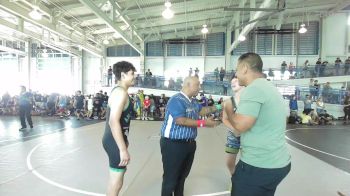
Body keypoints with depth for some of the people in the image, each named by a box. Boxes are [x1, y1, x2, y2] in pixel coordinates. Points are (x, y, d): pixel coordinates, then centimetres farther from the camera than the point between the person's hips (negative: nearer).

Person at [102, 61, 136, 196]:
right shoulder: (121, 92, -20)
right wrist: (123, 149, -27)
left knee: (115, 179, 25)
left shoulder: (118, 91, 11)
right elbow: (113, 121, -28)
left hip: (114, 139, 10)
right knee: (116, 181, 4)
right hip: (115, 141, -10)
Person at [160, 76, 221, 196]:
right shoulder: (176, 100, -20)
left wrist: (217, 107, 2)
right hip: (173, 144, -9)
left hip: (189, 143, 9)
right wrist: (203, 123, -26)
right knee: (171, 177, 3)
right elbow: (181, 121, -27)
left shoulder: (193, 101, 12)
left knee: (183, 175, 22)